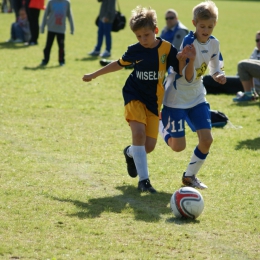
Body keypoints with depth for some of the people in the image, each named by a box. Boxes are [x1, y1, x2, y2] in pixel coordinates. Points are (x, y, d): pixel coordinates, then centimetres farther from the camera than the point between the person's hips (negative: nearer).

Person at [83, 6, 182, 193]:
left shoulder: (167, 49, -9)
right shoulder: (135, 50, -5)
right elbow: (119, 64, 15)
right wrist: (94, 75, 21)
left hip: (154, 101, 1)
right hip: (135, 95, -1)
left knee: (149, 146, -3)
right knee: (139, 132, -25)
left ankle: (130, 153, 35)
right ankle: (143, 179, -21)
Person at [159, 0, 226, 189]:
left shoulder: (214, 43, -3)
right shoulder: (188, 42, -23)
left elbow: (214, 68, 11)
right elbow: (188, 78, -24)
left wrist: (218, 75, -13)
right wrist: (192, 59, -43)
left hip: (197, 97, 6)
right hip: (177, 97, -6)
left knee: (207, 139, -6)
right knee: (178, 146, -5)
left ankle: (190, 176, 16)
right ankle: (162, 124, 28)